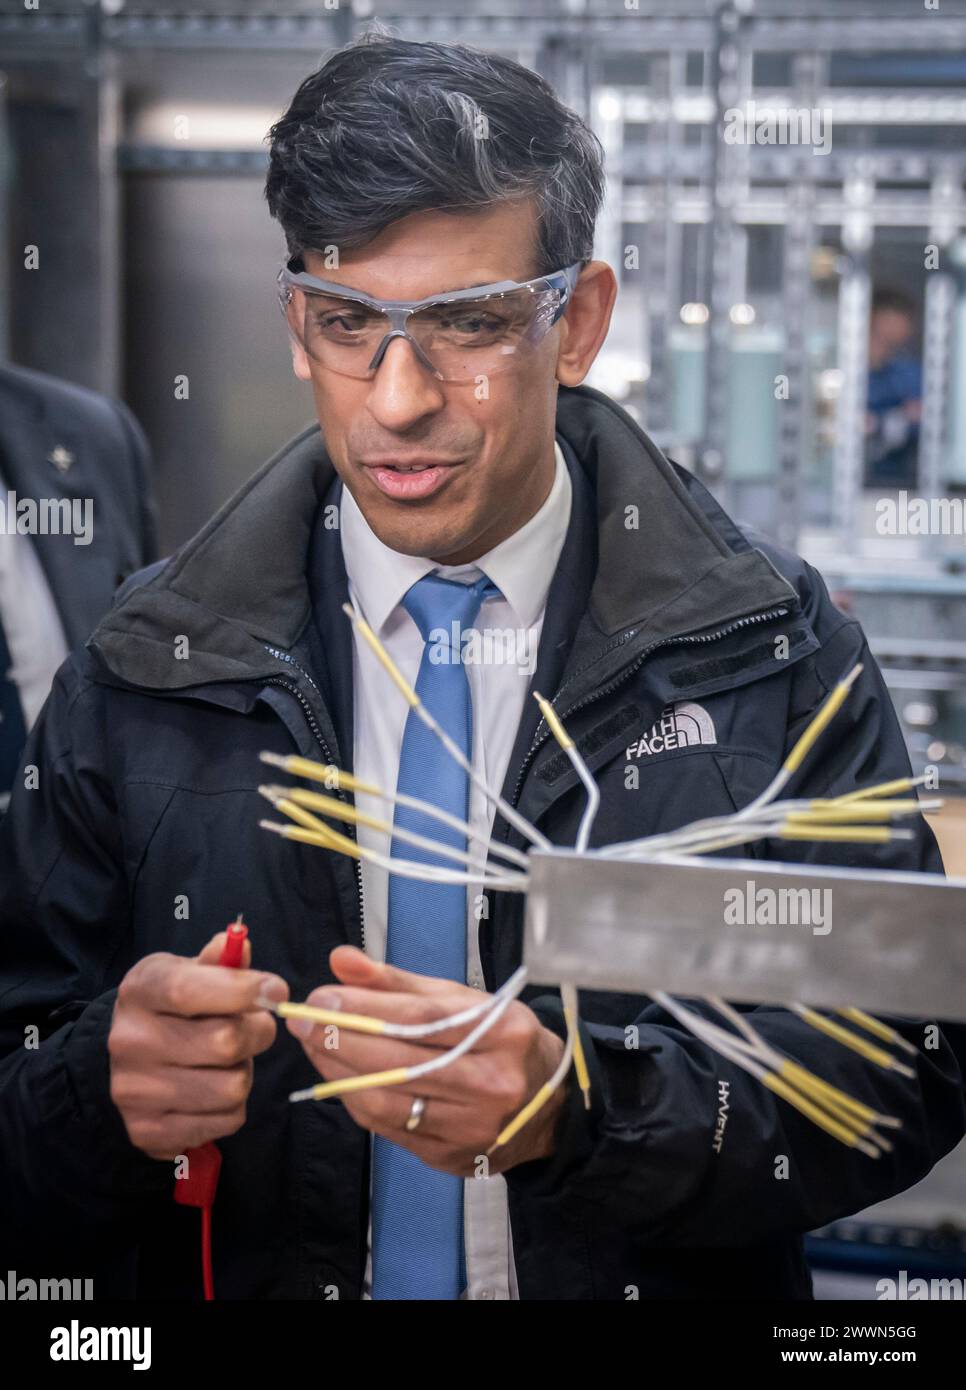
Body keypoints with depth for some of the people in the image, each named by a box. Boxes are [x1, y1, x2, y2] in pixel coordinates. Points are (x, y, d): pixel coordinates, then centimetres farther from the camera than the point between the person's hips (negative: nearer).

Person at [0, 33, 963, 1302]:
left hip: (656, 1277, -1)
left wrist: (580, 1107, -20)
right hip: (237, 1278, 2)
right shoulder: (142, 675, 1)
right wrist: (106, 1094, -19)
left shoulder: (774, 649, -2)